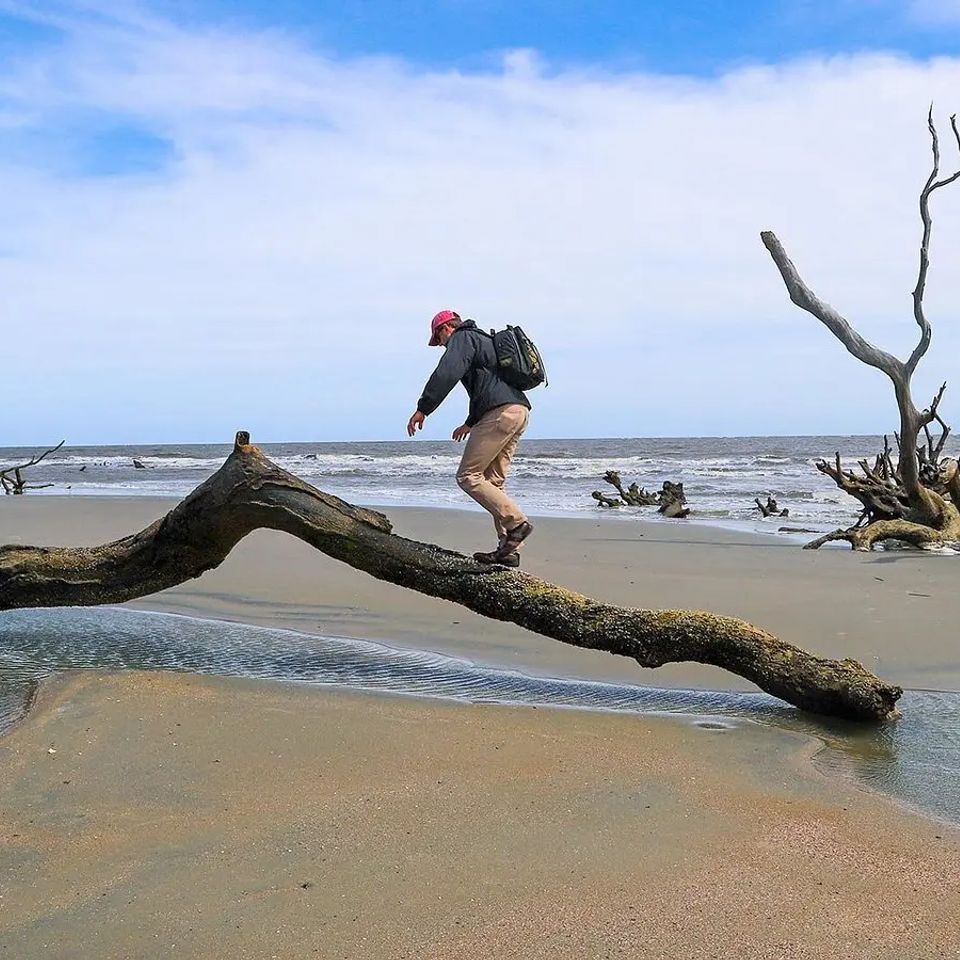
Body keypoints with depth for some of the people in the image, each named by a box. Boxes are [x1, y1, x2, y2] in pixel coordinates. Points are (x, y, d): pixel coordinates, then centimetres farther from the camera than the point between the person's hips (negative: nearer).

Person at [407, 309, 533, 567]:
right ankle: (508, 550, 4)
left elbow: (446, 374, -14)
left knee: (468, 477, -7)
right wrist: (470, 423, 53)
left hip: (501, 413, -10)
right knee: (493, 482, 10)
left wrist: (422, 409, -14)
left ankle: (516, 522, -14)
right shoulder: (484, 340, 34)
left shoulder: (463, 338, 4)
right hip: (520, 410, 10)